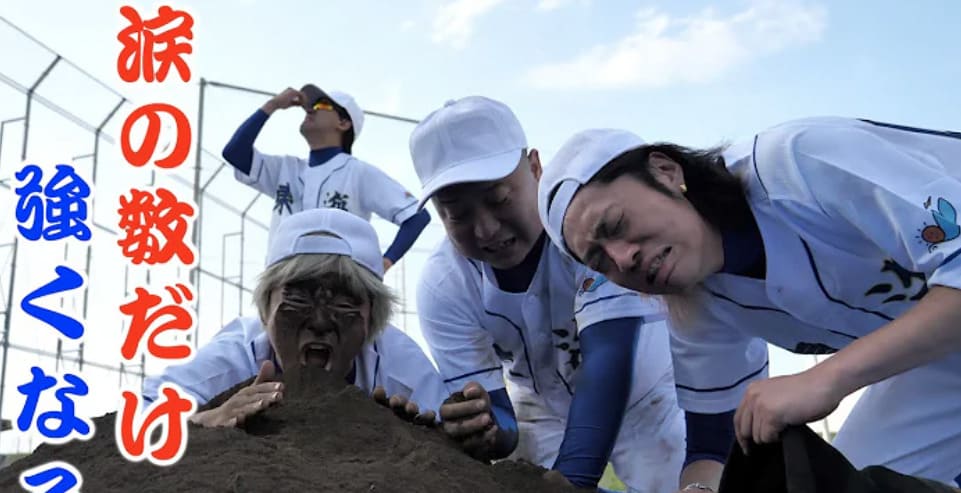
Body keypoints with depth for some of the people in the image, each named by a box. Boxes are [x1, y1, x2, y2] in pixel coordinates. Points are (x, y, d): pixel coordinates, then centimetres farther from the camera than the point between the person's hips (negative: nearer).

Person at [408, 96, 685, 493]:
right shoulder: (442, 286, -24)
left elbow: (609, 356, -41)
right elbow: (497, 423, -23)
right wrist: (490, 433, -47)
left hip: (641, 396, -2)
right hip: (542, 410, 2)